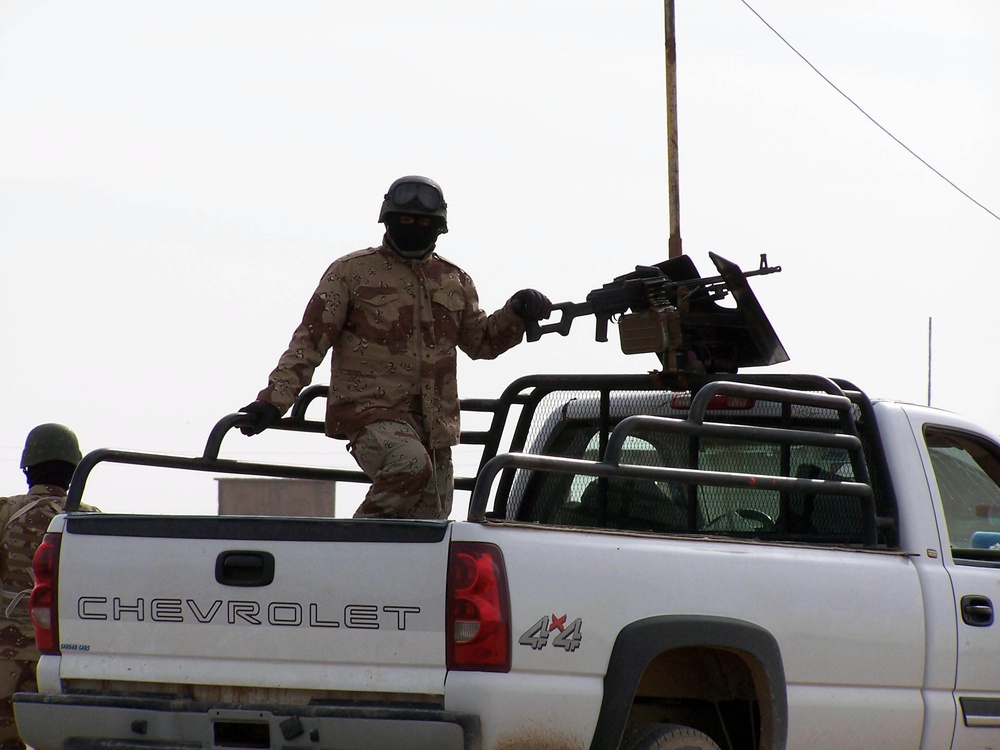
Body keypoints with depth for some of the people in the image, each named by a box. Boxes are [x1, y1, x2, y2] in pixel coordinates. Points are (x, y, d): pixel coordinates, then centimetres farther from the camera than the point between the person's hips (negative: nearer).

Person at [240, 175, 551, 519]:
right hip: (370, 409, -6)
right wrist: (275, 398, -9)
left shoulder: (455, 282, 16)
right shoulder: (352, 271, 1)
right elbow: (310, 340, 0)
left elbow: (481, 342, 25)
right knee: (410, 464, -35)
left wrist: (516, 314, 6)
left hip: (434, 422, 6)